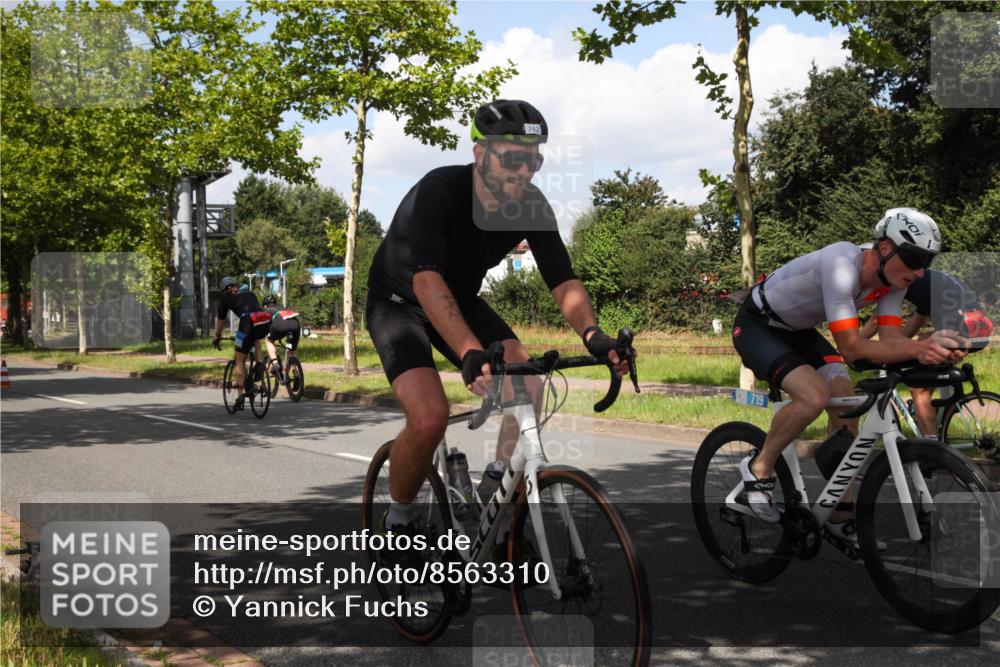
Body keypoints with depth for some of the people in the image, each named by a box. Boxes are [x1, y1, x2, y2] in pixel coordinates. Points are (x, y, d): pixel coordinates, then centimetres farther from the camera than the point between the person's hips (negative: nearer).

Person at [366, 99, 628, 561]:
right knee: (430, 418, -26)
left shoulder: (532, 205, -16)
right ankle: (398, 520, 2)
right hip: (399, 302, -5)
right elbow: (427, 281, -44)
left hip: (461, 300, 5)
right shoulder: (438, 192, -32)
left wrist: (591, 333, -40)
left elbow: (563, 281, -18)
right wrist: (471, 354, -58)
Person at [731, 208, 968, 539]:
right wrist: (918, 348, -49)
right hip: (756, 326, -8)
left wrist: (931, 346, -38)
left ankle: (841, 517, 3)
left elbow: (892, 339, -17)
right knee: (815, 396, -29)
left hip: (798, 331, 8)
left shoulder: (892, 277, -11)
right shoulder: (842, 266, -36)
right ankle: (758, 468, -5)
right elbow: (852, 348, -37)